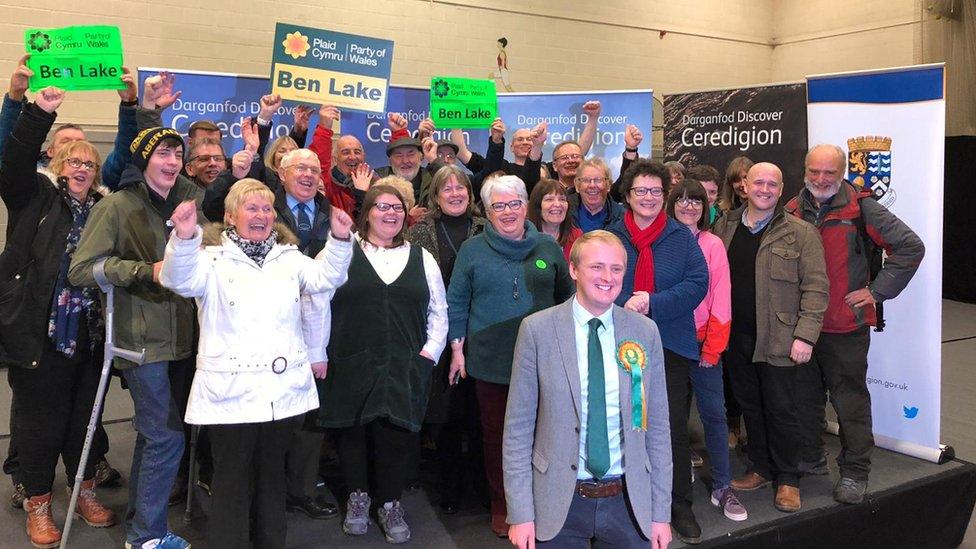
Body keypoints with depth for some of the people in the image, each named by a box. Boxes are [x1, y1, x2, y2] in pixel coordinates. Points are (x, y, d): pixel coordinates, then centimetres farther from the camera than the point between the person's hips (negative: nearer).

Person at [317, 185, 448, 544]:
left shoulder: (422, 258, 11)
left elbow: (438, 311, 14)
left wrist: (431, 351, 4)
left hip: (405, 367, 1)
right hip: (352, 366, -1)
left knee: (397, 433, 0)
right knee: (354, 431, 7)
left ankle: (390, 504, 18)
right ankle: (358, 497, 27)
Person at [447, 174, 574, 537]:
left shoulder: (548, 248, 6)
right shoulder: (472, 250, 3)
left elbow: (567, 297, 12)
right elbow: (456, 302, 5)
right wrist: (457, 349, 1)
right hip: (490, 361, 0)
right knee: (496, 435, 10)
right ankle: (501, 507, 25)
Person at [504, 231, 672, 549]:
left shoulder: (645, 332, -1)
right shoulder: (537, 330, -8)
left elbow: (657, 425, 3)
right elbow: (518, 427, -5)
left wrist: (661, 513, 3)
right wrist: (520, 513, -7)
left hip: (628, 501, 2)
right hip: (559, 502, -2)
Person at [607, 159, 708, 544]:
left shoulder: (682, 237, 3)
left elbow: (698, 283, -7)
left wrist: (652, 303, -18)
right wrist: (625, 307, -20)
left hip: (671, 346, -1)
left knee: (674, 427, 3)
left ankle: (680, 506, 20)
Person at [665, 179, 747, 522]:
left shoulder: (713, 245, -1)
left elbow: (721, 301, -3)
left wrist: (712, 349, -7)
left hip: (703, 342, -1)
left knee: (714, 413, 0)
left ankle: (722, 488, 9)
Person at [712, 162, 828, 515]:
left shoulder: (800, 233, -5)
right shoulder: (725, 227, 7)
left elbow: (815, 286, -8)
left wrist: (805, 335, -15)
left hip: (778, 340, -4)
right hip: (736, 339, 4)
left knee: (780, 410, 5)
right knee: (750, 406, 15)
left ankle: (787, 479, 22)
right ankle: (761, 468, 31)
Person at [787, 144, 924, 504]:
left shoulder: (861, 210, -7)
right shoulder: (792, 211, 6)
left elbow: (911, 247, -7)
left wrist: (877, 291, -10)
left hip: (846, 326, -4)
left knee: (850, 400, 2)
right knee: (806, 396, 16)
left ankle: (855, 471, 14)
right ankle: (810, 457, 32)